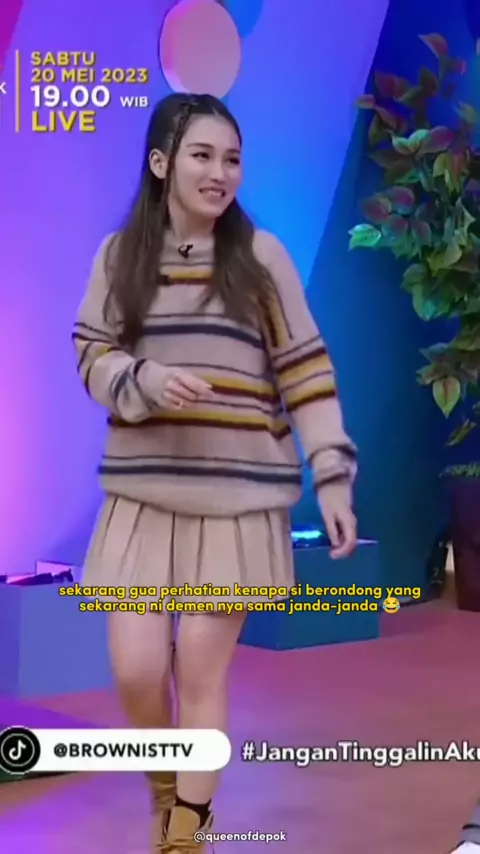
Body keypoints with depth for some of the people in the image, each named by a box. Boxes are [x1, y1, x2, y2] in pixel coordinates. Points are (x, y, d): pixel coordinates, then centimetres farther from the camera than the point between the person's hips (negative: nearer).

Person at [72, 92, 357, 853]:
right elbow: (92, 357, 4)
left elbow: (306, 370, -1)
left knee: (203, 669, 4)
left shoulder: (262, 256, -1)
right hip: (144, 491, 2)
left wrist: (333, 476, -6)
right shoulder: (120, 254, 5)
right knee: (136, 668, -1)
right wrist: (145, 381, -18)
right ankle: (163, 790, 32)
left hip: (240, 493, -1)